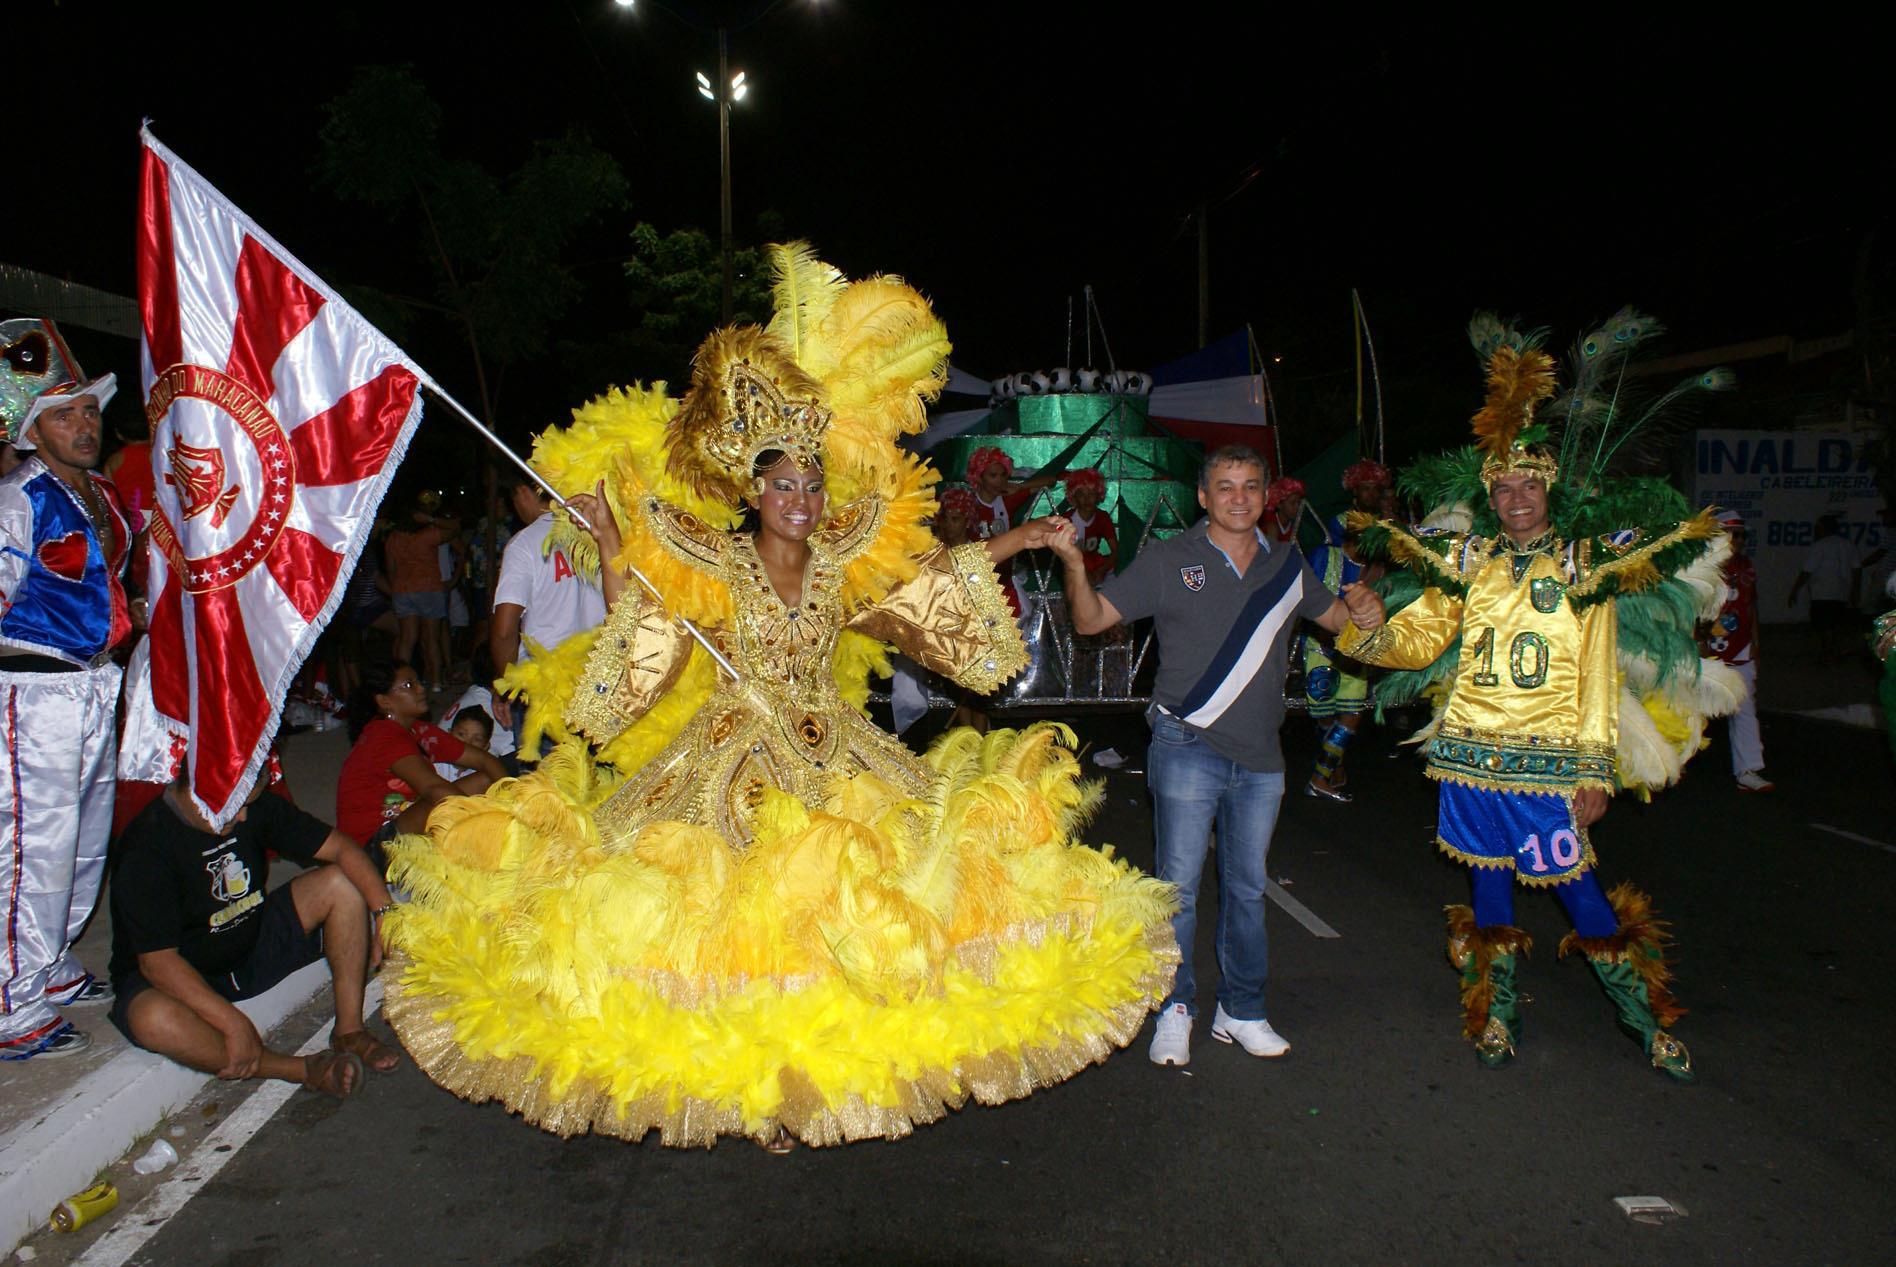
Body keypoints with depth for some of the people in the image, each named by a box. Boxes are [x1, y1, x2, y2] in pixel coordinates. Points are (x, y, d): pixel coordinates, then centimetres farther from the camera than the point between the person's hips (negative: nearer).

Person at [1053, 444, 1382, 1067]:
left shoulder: (1287, 563, 6)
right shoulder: (1169, 560, -5)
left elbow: (1335, 616, 22)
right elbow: (1092, 619, -6)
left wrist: (1360, 609, -2)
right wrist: (1074, 564, -25)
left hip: (1260, 758, 4)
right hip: (1188, 750, -4)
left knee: (1247, 887, 14)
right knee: (1178, 886, 2)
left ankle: (1241, 1010, 28)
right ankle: (1174, 1010, 18)